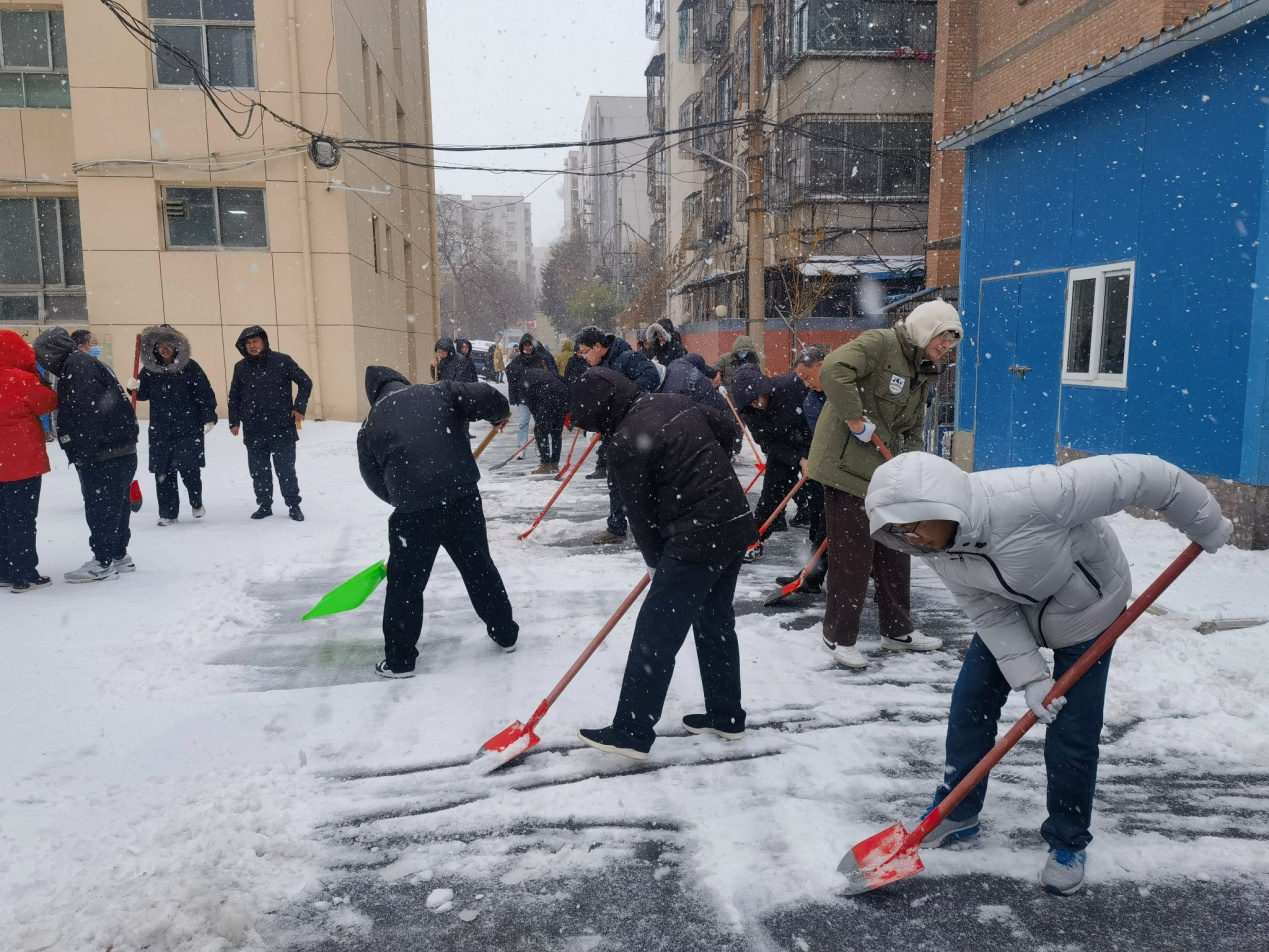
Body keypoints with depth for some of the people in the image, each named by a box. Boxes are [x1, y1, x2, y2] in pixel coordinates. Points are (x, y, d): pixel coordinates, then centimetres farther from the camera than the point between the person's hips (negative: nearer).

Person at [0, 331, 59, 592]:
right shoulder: (22, 380, -16)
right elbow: (49, 403, -6)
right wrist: (40, 381, 5)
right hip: (23, 461, -7)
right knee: (22, 520, -3)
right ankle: (24, 576, 1)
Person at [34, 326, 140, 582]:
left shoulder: (77, 365, -12)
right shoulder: (84, 363, 20)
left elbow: (85, 413, -22)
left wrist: (81, 453, -19)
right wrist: (80, 452, 17)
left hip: (105, 455, -10)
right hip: (120, 451, 10)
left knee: (100, 507, -3)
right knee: (115, 504, 16)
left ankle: (103, 561, 3)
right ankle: (118, 555, 25)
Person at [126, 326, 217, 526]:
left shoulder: (189, 366, -4)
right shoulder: (149, 368, 6)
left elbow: (205, 393, -4)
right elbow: (144, 393, 16)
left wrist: (209, 418, -9)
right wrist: (135, 388, -7)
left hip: (188, 428, -4)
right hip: (160, 430, 4)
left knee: (187, 468, -9)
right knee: (163, 472, 3)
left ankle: (196, 502, 18)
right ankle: (167, 513, 14)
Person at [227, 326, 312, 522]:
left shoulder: (282, 361, -2)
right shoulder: (241, 367, 8)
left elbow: (305, 383, 3)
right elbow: (234, 397, 16)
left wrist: (299, 407, -4)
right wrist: (234, 421, 9)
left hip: (282, 428, -3)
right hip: (253, 431, 3)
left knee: (286, 469, 1)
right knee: (258, 471, 7)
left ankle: (293, 505, 12)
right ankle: (264, 505, 19)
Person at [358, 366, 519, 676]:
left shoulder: (369, 427, 11)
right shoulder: (439, 391, 7)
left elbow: (376, 482, 16)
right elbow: (485, 397, -4)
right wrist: (501, 414, 19)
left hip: (412, 510, -1)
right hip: (462, 496, 2)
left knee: (405, 583, 14)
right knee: (480, 567, 20)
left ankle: (400, 660, 22)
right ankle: (505, 633, 35)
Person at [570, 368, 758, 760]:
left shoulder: (624, 444, -14)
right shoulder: (676, 402, 8)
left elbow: (641, 514, -7)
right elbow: (729, 430, 19)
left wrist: (655, 561, 9)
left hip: (697, 541, -9)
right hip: (736, 525, 9)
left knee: (655, 635, -1)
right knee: (716, 623, 20)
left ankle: (631, 734, 6)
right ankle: (726, 717, 31)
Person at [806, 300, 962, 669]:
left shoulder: (923, 372, 17)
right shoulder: (880, 343, -12)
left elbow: (912, 430, 20)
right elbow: (834, 369, -29)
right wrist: (856, 419, -25)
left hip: (885, 469, 10)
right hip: (846, 462, -9)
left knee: (894, 551, 16)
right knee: (852, 553, -4)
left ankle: (897, 630, 31)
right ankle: (838, 637, 11)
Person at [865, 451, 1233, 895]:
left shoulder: (1030, 496, -43)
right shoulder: (935, 548, -22)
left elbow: (1139, 476, -35)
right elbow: (989, 613, -15)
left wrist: (1208, 527, -20)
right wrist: (1030, 677, -24)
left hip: (1085, 608, -5)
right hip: (1011, 611, 5)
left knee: (1072, 734, -2)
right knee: (970, 704, 5)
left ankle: (1067, 842, 22)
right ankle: (957, 814, 25)